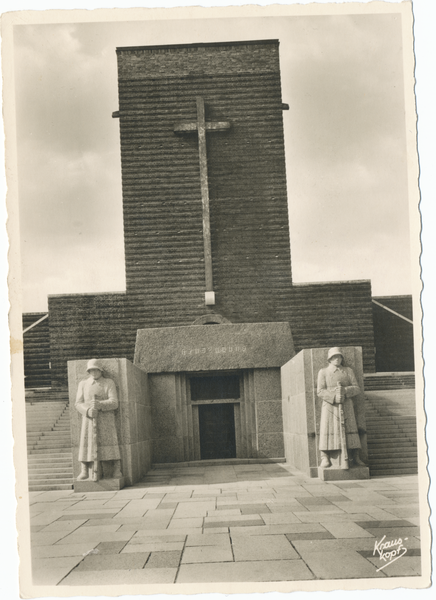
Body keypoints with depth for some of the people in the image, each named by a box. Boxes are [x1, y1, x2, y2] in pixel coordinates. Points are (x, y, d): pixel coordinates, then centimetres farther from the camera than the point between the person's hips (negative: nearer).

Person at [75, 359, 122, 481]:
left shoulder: (109, 383, 7)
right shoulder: (83, 384, 14)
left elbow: (114, 402, -4)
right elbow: (78, 403, 5)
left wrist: (99, 404, -22)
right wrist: (88, 411, -16)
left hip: (106, 419, -2)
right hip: (88, 419, 2)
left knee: (110, 443, -10)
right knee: (87, 443, -6)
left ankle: (117, 470, -6)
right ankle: (84, 471, 2)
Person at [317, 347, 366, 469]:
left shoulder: (348, 371, 14)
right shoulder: (323, 372, 9)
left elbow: (357, 388, 6)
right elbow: (320, 391, -1)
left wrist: (345, 390, -14)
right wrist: (334, 396, -17)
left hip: (346, 405, 2)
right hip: (330, 406, -2)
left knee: (349, 430, -3)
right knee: (328, 430, -9)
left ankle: (355, 457, 3)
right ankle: (325, 459, -5)